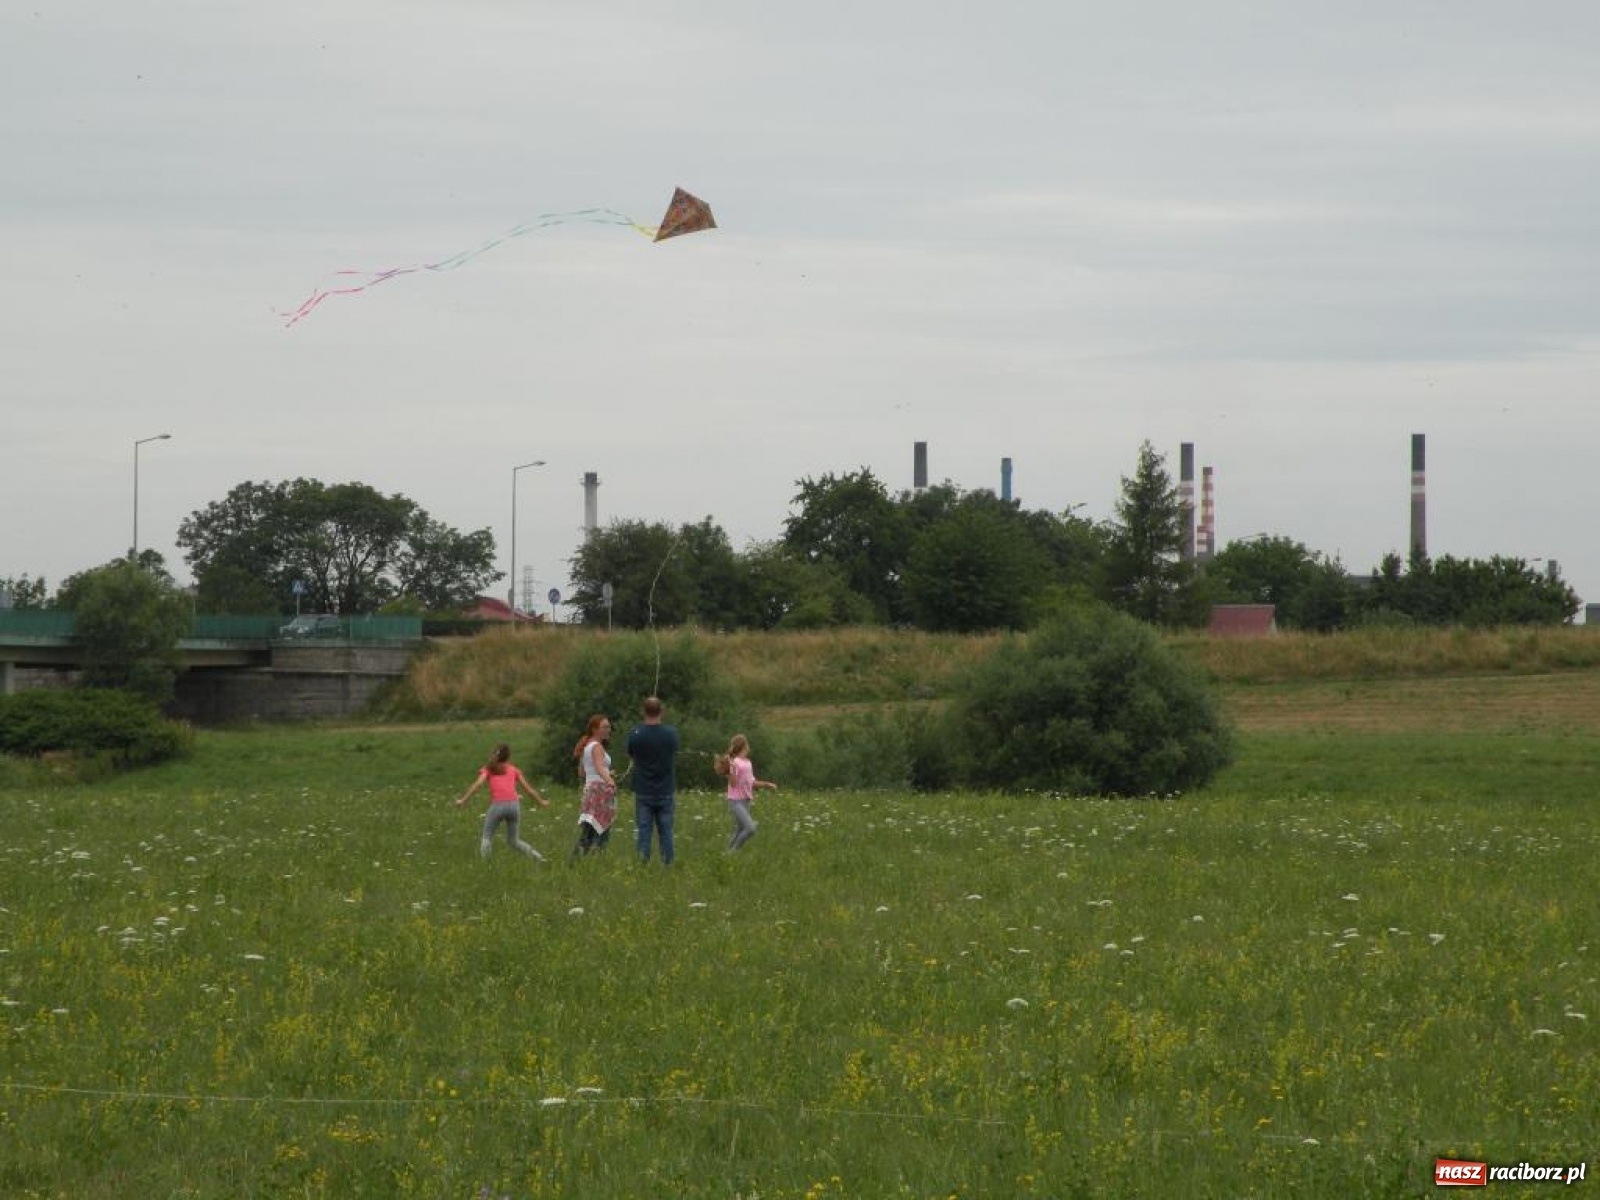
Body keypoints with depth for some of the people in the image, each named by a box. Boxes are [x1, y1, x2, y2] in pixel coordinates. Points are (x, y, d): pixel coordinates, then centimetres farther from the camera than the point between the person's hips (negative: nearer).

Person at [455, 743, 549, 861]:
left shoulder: (488, 769, 14)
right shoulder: (513, 769, 20)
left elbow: (478, 784, -2)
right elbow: (527, 787, 24)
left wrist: (463, 800, -6)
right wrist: (541, 801, 37)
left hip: (497, 805, -3)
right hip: (514, 805, 3)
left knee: (487, 838, 13)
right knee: (513, 841, 16)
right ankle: (538, 857, 2)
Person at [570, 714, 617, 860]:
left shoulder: (586, 746, 18)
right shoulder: (597, 747, -9)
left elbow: (581, 772, 26)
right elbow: (599, 767, -27)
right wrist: (609, 781, -45)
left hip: (589, 787, 9)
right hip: (600, 789, -9)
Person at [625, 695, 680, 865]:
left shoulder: (635, 733, -10)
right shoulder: (671, 733, -7)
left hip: (643, 792, -1)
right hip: (666, 792, 1)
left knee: (644, 832, 3)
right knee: (665, 832, 7)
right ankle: (667, 864, 8)